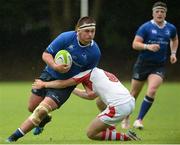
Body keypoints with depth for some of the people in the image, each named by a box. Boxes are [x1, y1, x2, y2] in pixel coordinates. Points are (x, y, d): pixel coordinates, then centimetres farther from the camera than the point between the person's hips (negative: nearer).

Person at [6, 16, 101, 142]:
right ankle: (44, 119, 50)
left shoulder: (95, 52, -15)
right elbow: (46, 54, -13)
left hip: (66, 85, -2)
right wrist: (55, 66, -29)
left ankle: (15, 137, -10)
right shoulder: (66, 38, -19)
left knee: (41, 111, -18)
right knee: (32, 108, 14)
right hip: (49, 75, 2)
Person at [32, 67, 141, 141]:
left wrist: (44, 84, 16)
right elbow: (90, 95, 33)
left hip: (119, 107, -8)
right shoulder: (103, 73, 28)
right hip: (131, 102, 8)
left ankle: (126, 137, -2)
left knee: (91, 133, 5)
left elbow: (64, 84, 3)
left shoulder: (89, 72, 4)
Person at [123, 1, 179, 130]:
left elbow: (175, 40, 27)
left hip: (159, 66, 2)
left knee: (152, 91, -21)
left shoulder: (171, 28, 4)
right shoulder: (145, 27, -9)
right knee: (134, 94, 7)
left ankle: (139, 120, -10)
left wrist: (173, 53, 13)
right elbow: (135, 44, -13)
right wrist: (148, 46, -29)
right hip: (143, 64, -2)